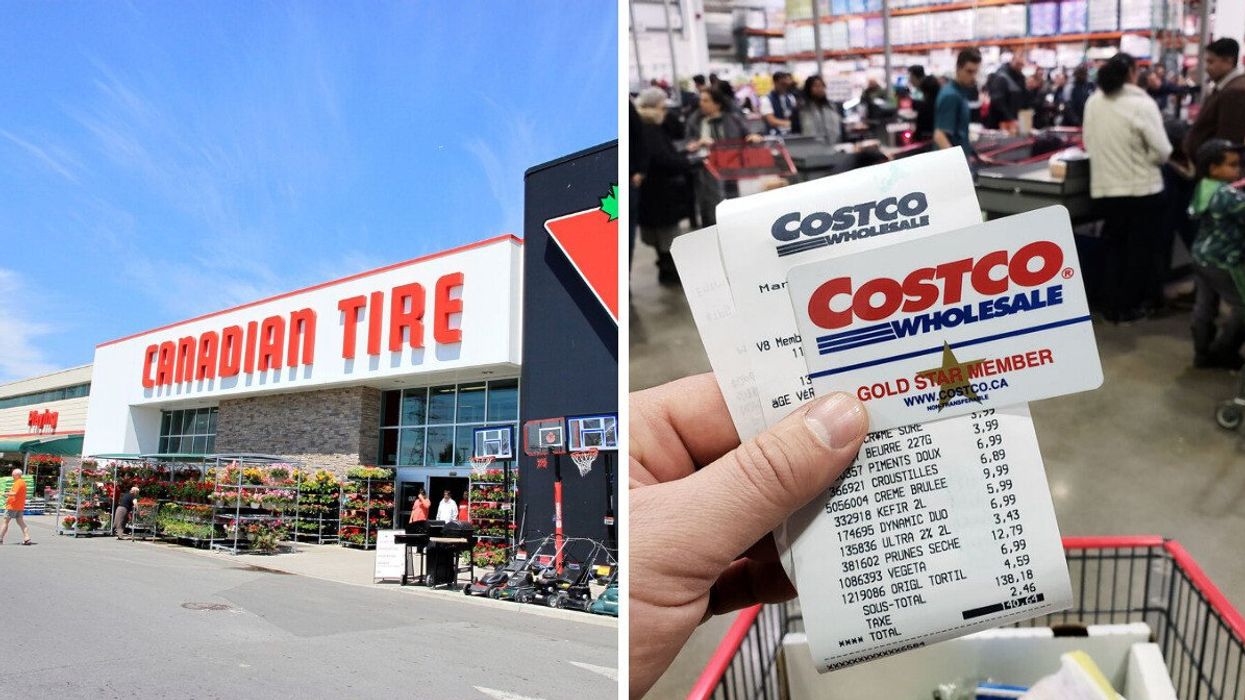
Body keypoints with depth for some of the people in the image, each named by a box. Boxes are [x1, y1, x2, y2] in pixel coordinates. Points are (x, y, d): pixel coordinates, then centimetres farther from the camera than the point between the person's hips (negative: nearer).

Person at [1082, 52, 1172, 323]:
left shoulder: (1092, 102, -1)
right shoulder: (1142, 104, -15)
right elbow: (1162, 151, -14)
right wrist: (1142, 155, 5)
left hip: (1104, 189, 4)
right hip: (1142, 190, -4)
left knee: (1114, 247, 17)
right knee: (1139, 250, 11)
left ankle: (1112, 306, 19)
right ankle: (1129, 306, 17)